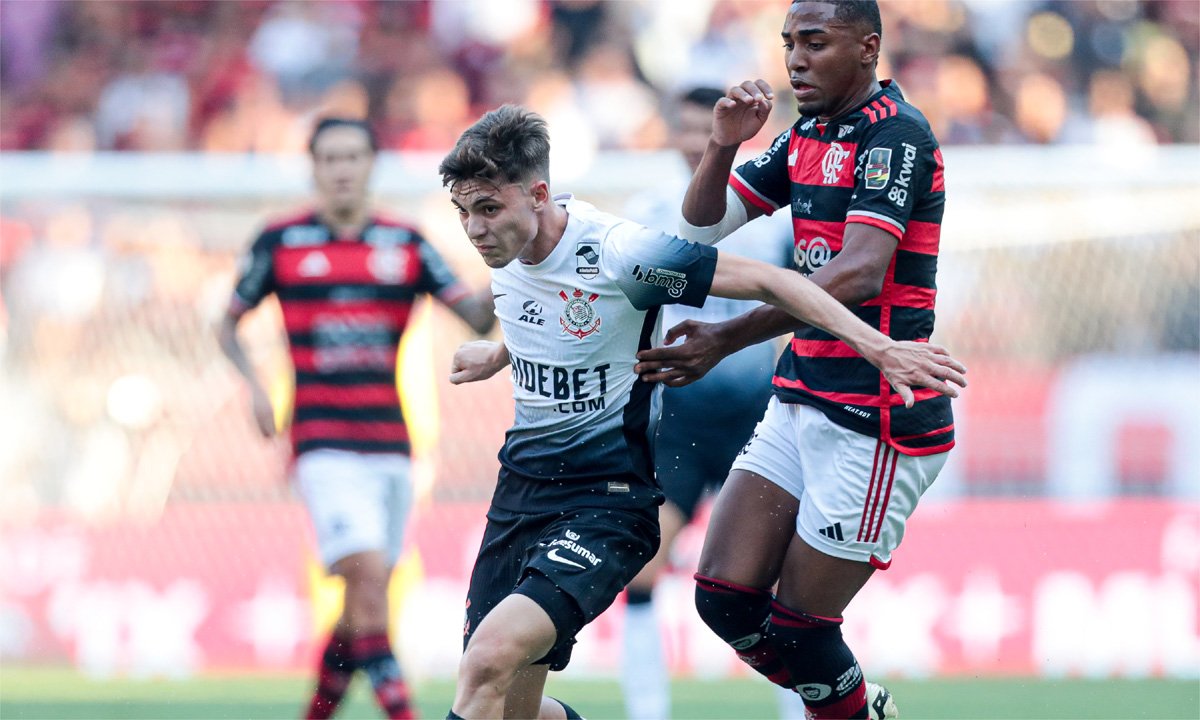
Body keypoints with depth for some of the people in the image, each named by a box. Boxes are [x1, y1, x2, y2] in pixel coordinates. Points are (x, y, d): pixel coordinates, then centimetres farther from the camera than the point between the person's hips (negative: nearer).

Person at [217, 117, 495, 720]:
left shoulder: (405, 244, 8)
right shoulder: (279, 242, 2)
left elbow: (478, 319, 3)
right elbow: (229, 324, 13)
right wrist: (252, 385, -4)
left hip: (388, 440, 4)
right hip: (323, 441, -4)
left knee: (363, 601, 9)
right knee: (369, 573, -20)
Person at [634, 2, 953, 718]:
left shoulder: (896, 135, -15)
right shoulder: (805, 136, 13)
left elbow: (859, 275, -27)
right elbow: (702, 223, 15)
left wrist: (727, 339, -33)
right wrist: (724, 145, -6)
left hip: (877, 421, -8)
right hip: (802, 403, 8)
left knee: (796, 630, -5)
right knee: (726, 599, 4)